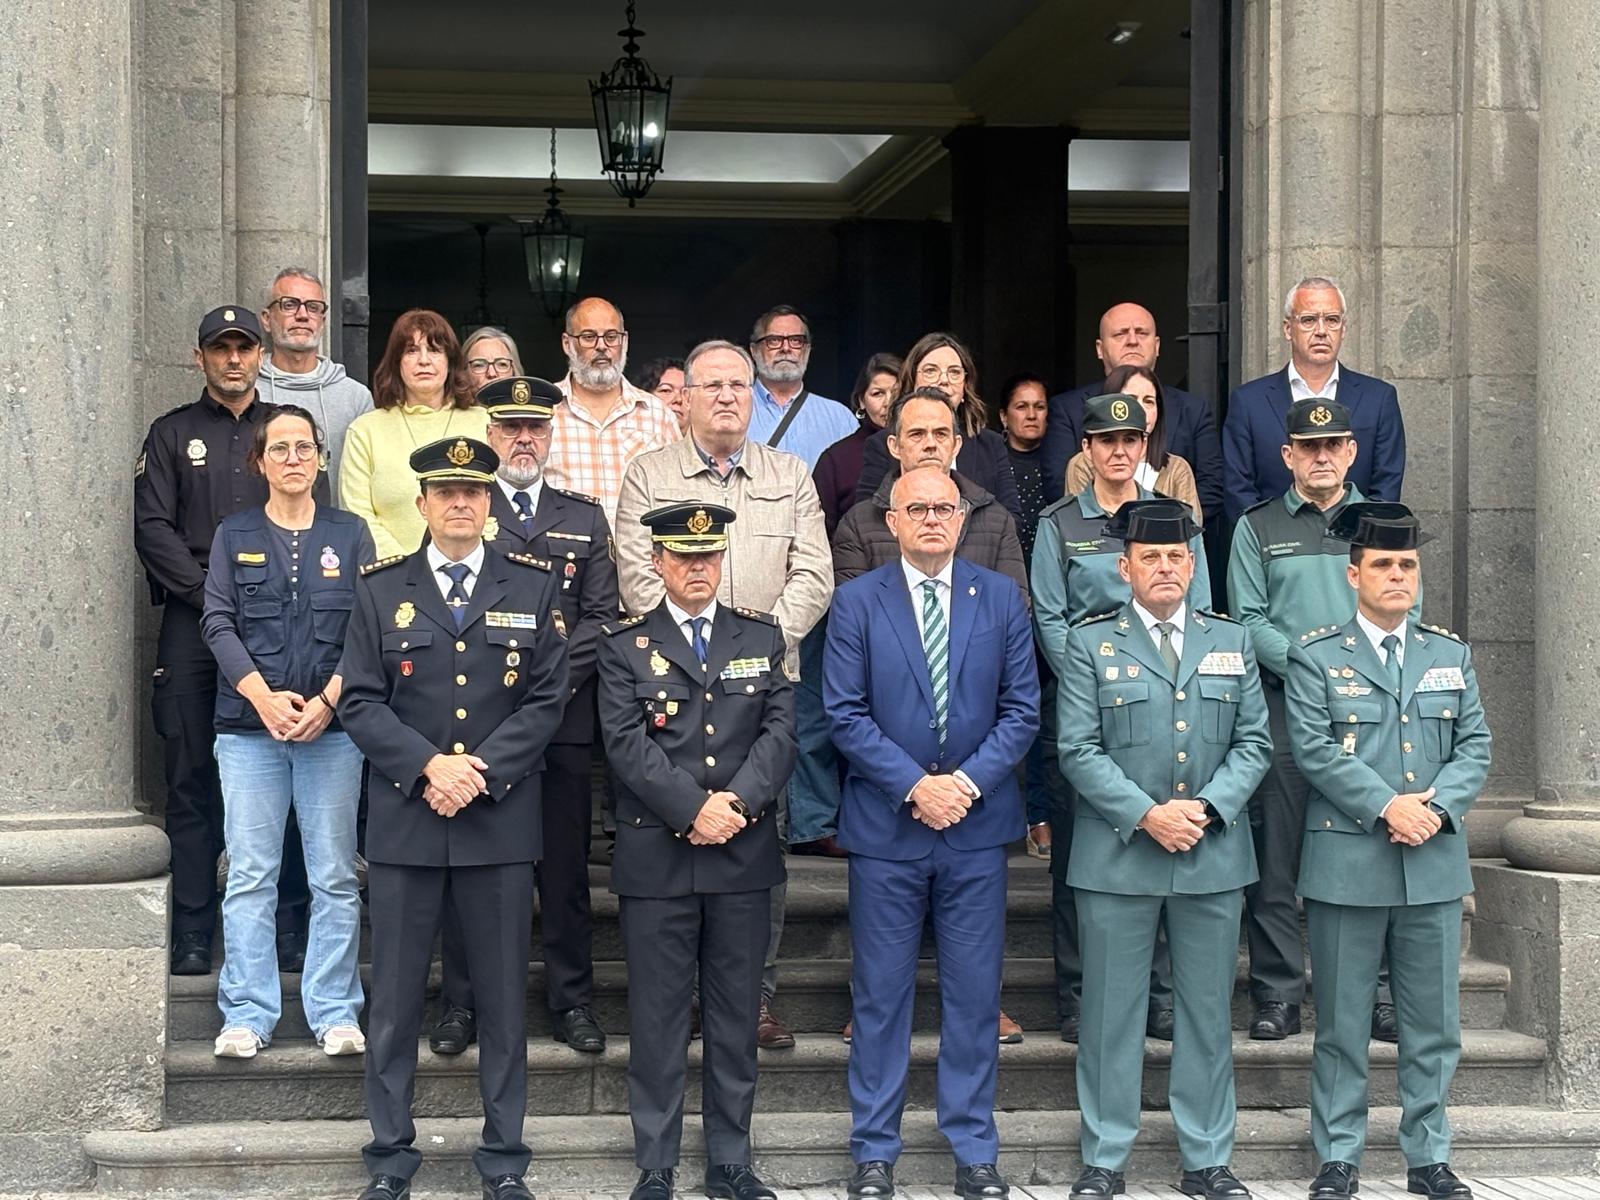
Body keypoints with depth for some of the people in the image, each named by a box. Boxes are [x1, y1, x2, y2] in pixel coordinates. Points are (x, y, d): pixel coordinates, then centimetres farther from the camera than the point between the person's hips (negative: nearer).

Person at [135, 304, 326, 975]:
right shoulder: (172, 434, 12)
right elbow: (152, 529, 2)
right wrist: (211, 593, -10)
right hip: (192, 624, 0)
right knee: (193, 779, -1)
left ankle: (289, 922, 4)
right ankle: (193, 932, 3)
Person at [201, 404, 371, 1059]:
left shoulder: (350, 534, 9)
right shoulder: (234, 536, 10)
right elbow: (218, 623, 2)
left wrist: (328, 699, -11)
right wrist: (263, 697, -12)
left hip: (332, 726, 0)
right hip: (248, 727, 0)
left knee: (335, 875, 1)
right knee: (250, 875, -1)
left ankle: (334, 1011, 7)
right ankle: (247, 1015, 5)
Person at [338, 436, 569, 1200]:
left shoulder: (533, 586, 6)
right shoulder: (380, 588, 6)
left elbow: (547, 699, 0)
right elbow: (360, 702, 0)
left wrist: (481, 770, -12)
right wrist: (429, 766, -14)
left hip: (501, 822, 0)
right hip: (403, 821, 0)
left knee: (502, 995, 6)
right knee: (395, 995, 5)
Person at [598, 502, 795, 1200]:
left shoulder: (762, 638, 11)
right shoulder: (625, 645, 4)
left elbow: (781, 729, 1)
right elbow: (627, 741, -7)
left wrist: (737, 800, -14)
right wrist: (692, 809, -17)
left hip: (744, 856, 2)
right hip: (656, 856, -2)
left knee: (736, 1016, 8)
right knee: (657, 1018, 2)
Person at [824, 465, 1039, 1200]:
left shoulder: (1002, 599, 5)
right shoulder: (857, 603, 0)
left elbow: (1022, 710, 1)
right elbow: (846, 714, -5)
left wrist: (967, 782, -12)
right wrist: (914, 785, -14)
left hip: (977, 827, 1)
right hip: (884, 828, -1)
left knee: (975, 996, 6)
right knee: (880, 995, 5)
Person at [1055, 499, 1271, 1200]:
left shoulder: (1231, 643, 11)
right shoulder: (1090, 643, 2)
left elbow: (1253, 742, 7)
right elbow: (1078, 749, -5)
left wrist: (1206, 809, -10)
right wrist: (1147, 814, -15)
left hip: (1213, 856, 3)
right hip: (1117, 856, -2)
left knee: (1207, 1012, 8)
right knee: (1112, 1011, 2)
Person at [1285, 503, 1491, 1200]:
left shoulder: (1451, 655, 14)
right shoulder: (1315, 656, 2)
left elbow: (1475, 747, 7)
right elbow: (1314, 749, -8)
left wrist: (1437, 807, -11)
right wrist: (1387, 806, -17)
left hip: (1435, 862, 3)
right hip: (1346, 862, -3)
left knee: (1433, 1023, 8)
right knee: (1342, 1024, 3)